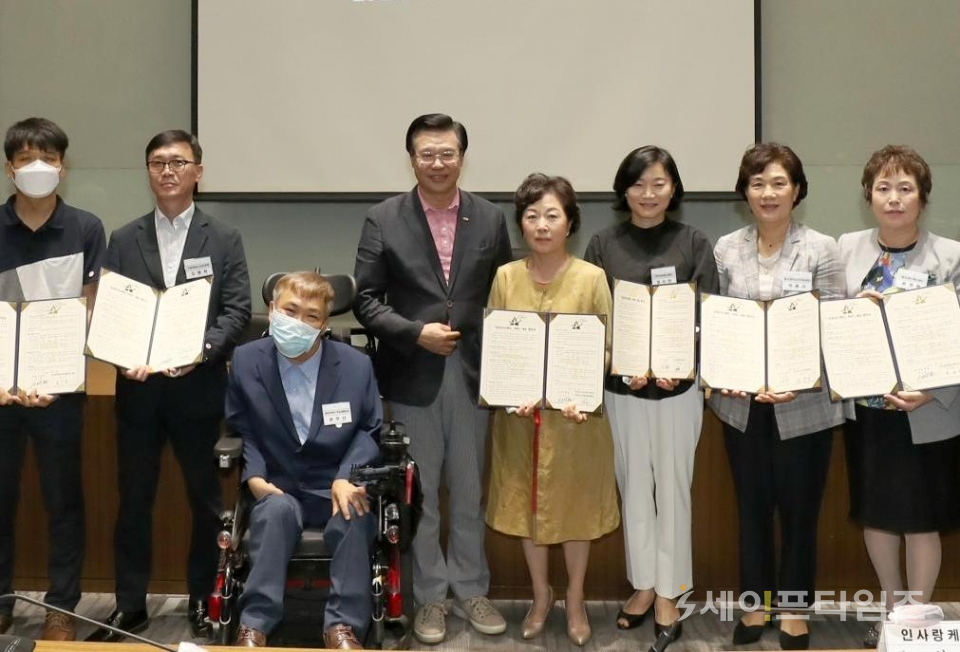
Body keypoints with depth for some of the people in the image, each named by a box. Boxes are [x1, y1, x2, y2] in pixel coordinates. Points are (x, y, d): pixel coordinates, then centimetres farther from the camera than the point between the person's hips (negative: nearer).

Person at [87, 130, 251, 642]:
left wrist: (204, 349, -19)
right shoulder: (123, 240, 9)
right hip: (138, 387, 2)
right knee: (134, 499, 9)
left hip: (199, 386, -1)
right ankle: (130, 605, 21)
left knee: (205, 498, 8)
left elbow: (237, 311, -2)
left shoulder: (224, 239, 5)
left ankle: (203, 601, 23)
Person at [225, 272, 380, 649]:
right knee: (277, 510, -35)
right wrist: (254, 476, -9)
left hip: (337, 489, 0)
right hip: (278, 489, 0)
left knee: (354, 515, -33)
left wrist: (348, 477, -12)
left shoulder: (356, 365, -2)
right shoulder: (245, 361, 0)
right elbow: (240, 428, 8)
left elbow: (370, 430, 6)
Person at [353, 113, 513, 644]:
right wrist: (416, 333, -15)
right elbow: (366, 301, -2)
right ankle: (429, 597, 25)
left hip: (472, 375, 2)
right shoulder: (383, 220, -2)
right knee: (419, 495, 10)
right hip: (411, 377, -1)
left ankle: (470, 590, 29)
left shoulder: (490, 219, 4)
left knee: (469, 493, 12)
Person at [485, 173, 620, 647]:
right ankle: (540, 594, 35)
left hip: (575, 412, -2)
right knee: (526, 503, 14)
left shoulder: (591, 278, -8)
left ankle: (575, 600, 32)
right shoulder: (505, 277, -2)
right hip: (519, 412, 2)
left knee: (575, 504, 11)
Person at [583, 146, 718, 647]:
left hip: (678, 386, -1)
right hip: (620, 388, 1)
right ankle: (643, 585, 25)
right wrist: (620, 366, -14)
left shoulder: (694, 244, 0)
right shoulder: (603, 245, 2)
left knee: (673, 487, 6)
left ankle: (669, 591, 19)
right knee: (633, 487, 10)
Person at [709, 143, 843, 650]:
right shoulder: (725, 249, 2)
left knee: (799, 508, 10)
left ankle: (794, 608, 30)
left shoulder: (821, 249, -5)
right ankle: (755, 602, 33)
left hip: (804, 405, -2)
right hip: (741, 403, 2)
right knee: (751, 505, 15)